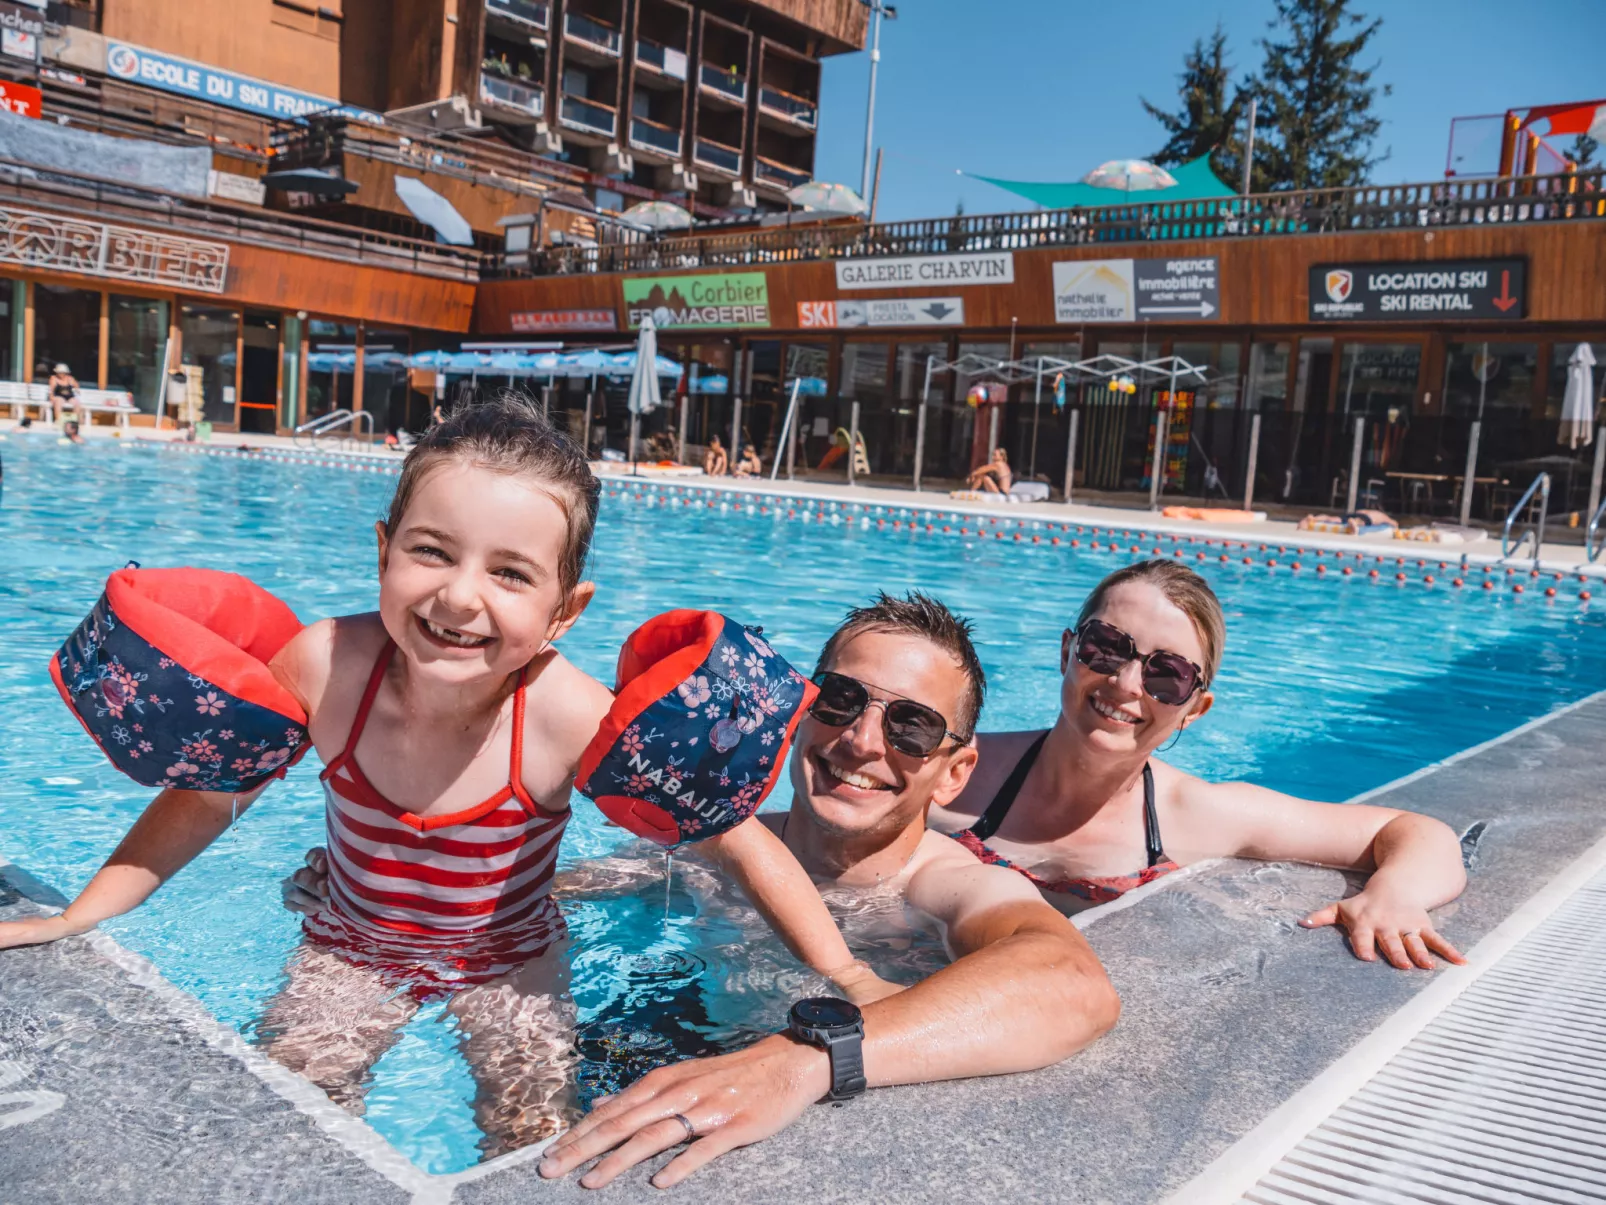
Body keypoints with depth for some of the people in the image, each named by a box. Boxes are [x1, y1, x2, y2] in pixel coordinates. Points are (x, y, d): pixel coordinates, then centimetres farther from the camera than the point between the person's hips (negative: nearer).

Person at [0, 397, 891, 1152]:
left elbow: (736, 842, -25)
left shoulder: (568, 717, -35)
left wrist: (846, 977, -26)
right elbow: (209, 797, -9)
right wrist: (79, 917, -8)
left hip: (510, 963, -1)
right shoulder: (325, 668, -29)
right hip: (352, 952, 2)